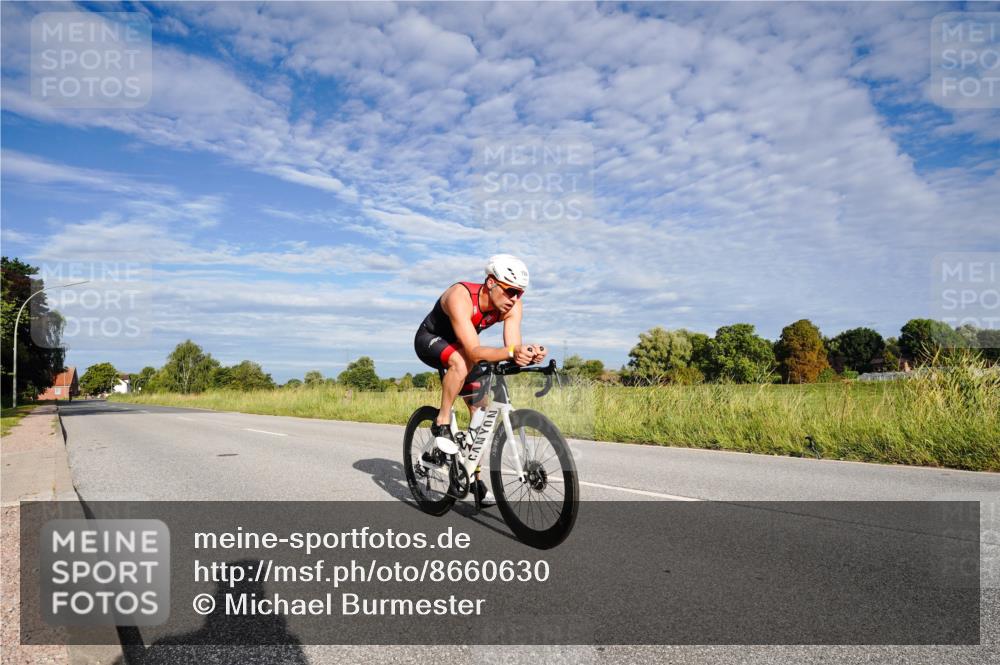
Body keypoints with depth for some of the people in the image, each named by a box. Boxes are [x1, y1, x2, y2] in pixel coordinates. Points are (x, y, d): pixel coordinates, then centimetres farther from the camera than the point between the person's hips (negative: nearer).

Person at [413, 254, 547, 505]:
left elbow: (512, 347, -29)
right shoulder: (461, 296, -38)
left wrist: (526, 354, -52)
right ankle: (441, 423, -19)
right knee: (461, 362, -39)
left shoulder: (512, 305, -21)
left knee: (480, 409, -2)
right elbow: (474, 351, -46)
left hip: (460, 348, 6)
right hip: (430, 340, -6)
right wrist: (510, 352, -62)